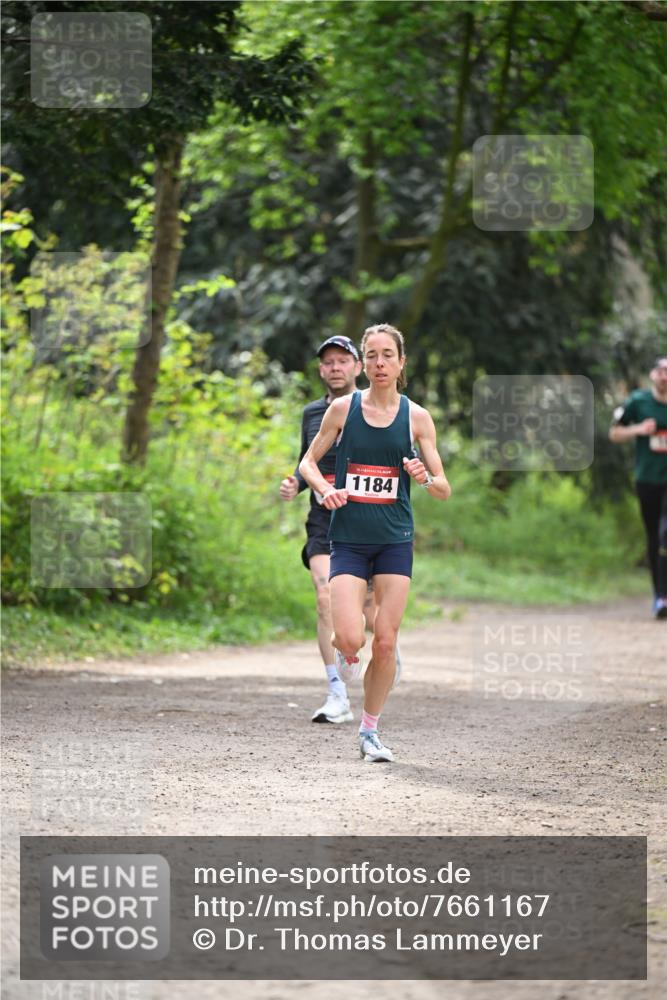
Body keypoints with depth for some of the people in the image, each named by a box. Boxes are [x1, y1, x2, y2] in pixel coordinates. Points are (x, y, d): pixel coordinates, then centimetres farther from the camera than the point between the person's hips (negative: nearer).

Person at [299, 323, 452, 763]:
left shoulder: (416, 417, 1)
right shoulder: (342, 409, 0)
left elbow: (444, 490, 3)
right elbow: (308, 462, 10)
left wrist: (426, 477, -20)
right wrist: (325, 488, -11)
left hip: (395, 540, 1)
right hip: (349, 539, -1)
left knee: (385, 643, -3)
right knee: (351, 639, -16)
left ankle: (370, 730, 16)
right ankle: (347, 654, 23)